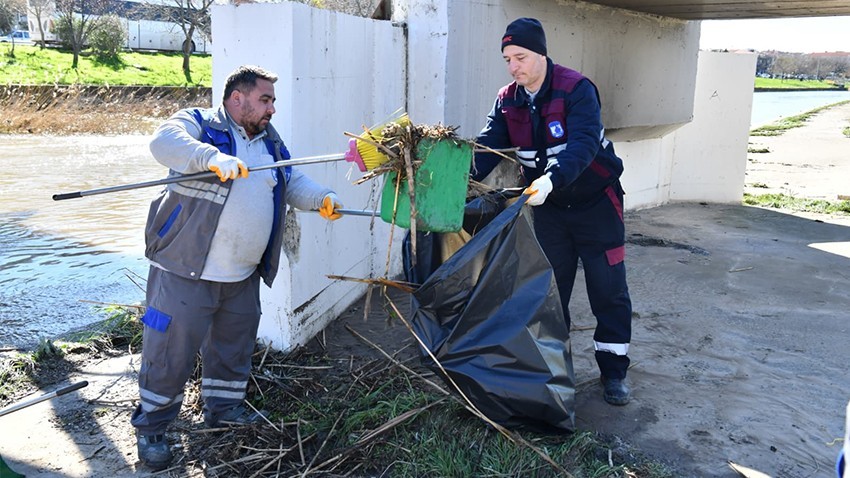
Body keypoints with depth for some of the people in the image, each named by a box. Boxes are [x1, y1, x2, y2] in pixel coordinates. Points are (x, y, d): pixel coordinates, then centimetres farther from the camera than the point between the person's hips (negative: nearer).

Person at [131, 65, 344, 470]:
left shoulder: (270, 141, 15)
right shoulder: (198, 123, -7)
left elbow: (293, 182, 17)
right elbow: (164, 141, -27)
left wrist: (321, 198, -3)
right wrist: (213, 156, -42)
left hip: (243, 276, 7)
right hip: (186, 271, -7)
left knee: (235, 345, 20)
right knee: (171, 350, 0)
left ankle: (223, 405, 41)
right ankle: (150, 427, 17)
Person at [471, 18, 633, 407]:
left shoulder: (577, 90, -21)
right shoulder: (508, 101, -4)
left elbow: (583, 144, -35)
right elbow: (488, 146, -14)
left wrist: (551, 179, -53)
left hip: (595, 203, -4)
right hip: (548, 207, 5)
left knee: (608, 292, 2)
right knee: (549, 290, 10)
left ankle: (613, 374, 16)